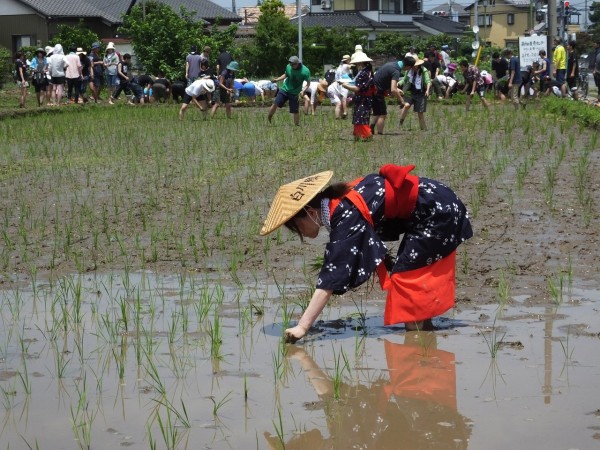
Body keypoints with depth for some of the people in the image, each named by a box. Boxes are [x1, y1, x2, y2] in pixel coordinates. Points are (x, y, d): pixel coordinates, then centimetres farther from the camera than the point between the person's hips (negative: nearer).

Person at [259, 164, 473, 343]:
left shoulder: (347, 216, -27)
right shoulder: (338, 202, -1)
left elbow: (330, 280, -31)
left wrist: (302, 326, -32)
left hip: (438, 212, -9)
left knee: (405, 276, -8)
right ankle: (424, 327, 26)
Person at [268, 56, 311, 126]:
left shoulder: (305, 71, -18)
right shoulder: (288, 67, -7)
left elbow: (308, 82, -10)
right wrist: (277, 79, 1)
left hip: (294, 93, -2)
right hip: (285, 89, 2)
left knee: (295, 111, 0)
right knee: (275, 104, -8)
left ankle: (297, 125, 16)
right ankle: (268, 119, 10)